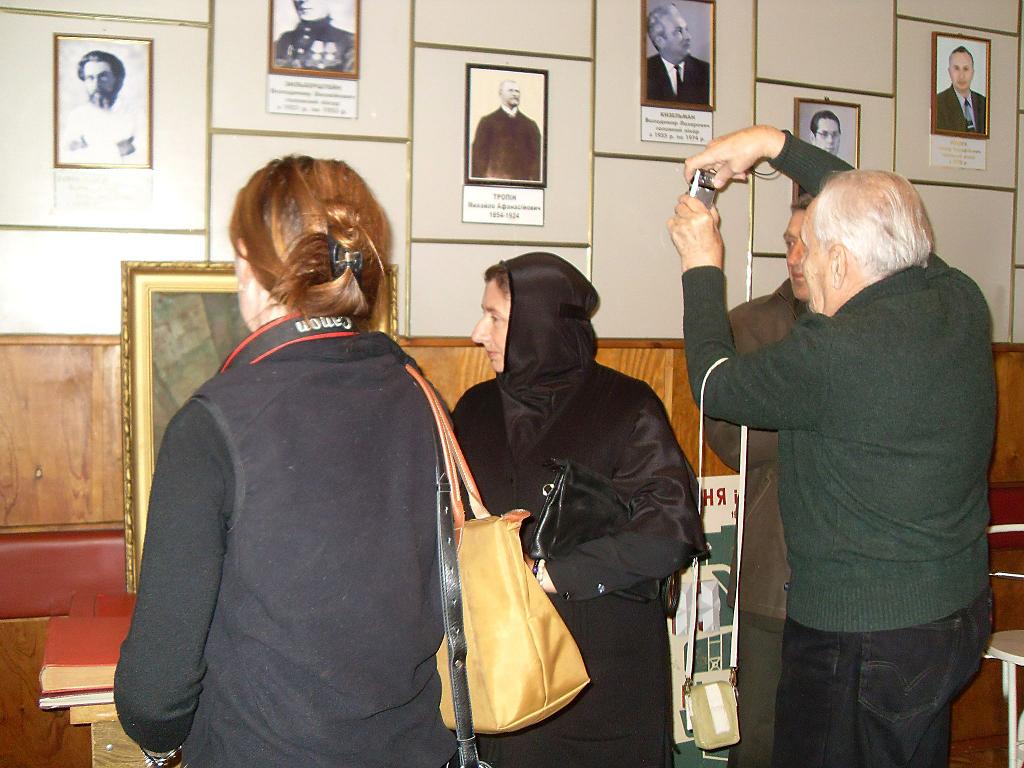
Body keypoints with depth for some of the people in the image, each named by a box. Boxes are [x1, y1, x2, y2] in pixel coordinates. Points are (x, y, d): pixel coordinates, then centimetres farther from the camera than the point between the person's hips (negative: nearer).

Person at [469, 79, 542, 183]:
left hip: (522, 182, 2)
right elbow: (478, 154, 4)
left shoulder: (530, 125, 14)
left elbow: (536, 157, 9)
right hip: (494, 180, -1)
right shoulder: (487, 121, 9)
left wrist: (535, 181, -3)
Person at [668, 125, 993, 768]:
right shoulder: (960, 300, -3)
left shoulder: (836, 350, -27)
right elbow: (880, 213, 15)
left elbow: (715, 386, -9)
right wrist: (774, 143, 19)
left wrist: (703, 267, 4)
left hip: (863, 636, -8)